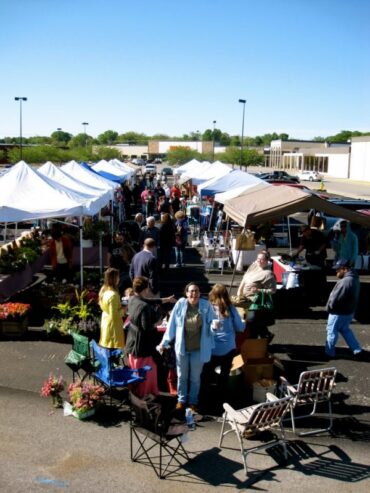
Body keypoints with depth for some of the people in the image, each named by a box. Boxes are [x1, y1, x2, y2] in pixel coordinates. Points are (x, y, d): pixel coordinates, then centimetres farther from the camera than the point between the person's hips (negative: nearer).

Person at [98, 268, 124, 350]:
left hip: (105, 322, 9)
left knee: (107, 347, 19)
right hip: (113, 325, -9)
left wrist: (119, 306, 8)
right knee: (114, 348, 1)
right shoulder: (113, 295, -26)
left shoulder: (104, 290, 0)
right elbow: (114, 315, -25)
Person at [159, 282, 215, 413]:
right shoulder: (180, 304, -10)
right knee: (182, 376, 16)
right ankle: (181, 400, 34)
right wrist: (164, 342, -2)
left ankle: (193, 401, 33)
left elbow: (211, 323, -2)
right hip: (182, 347, 1)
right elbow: (172, 324, -5)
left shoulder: (206, 305, -11)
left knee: (195, 377, 15)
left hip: (198, 348, 0)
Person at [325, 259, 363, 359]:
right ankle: (357, 349, 27)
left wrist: (329, 307, -9)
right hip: (349, 311, 9)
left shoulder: (345, 281, -29)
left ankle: (329, 352, 20)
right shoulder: (355, 279, 4)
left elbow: (335, 298, -28)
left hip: (339, 312, -9)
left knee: (332, 331, 8)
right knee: (345, 329, 25)